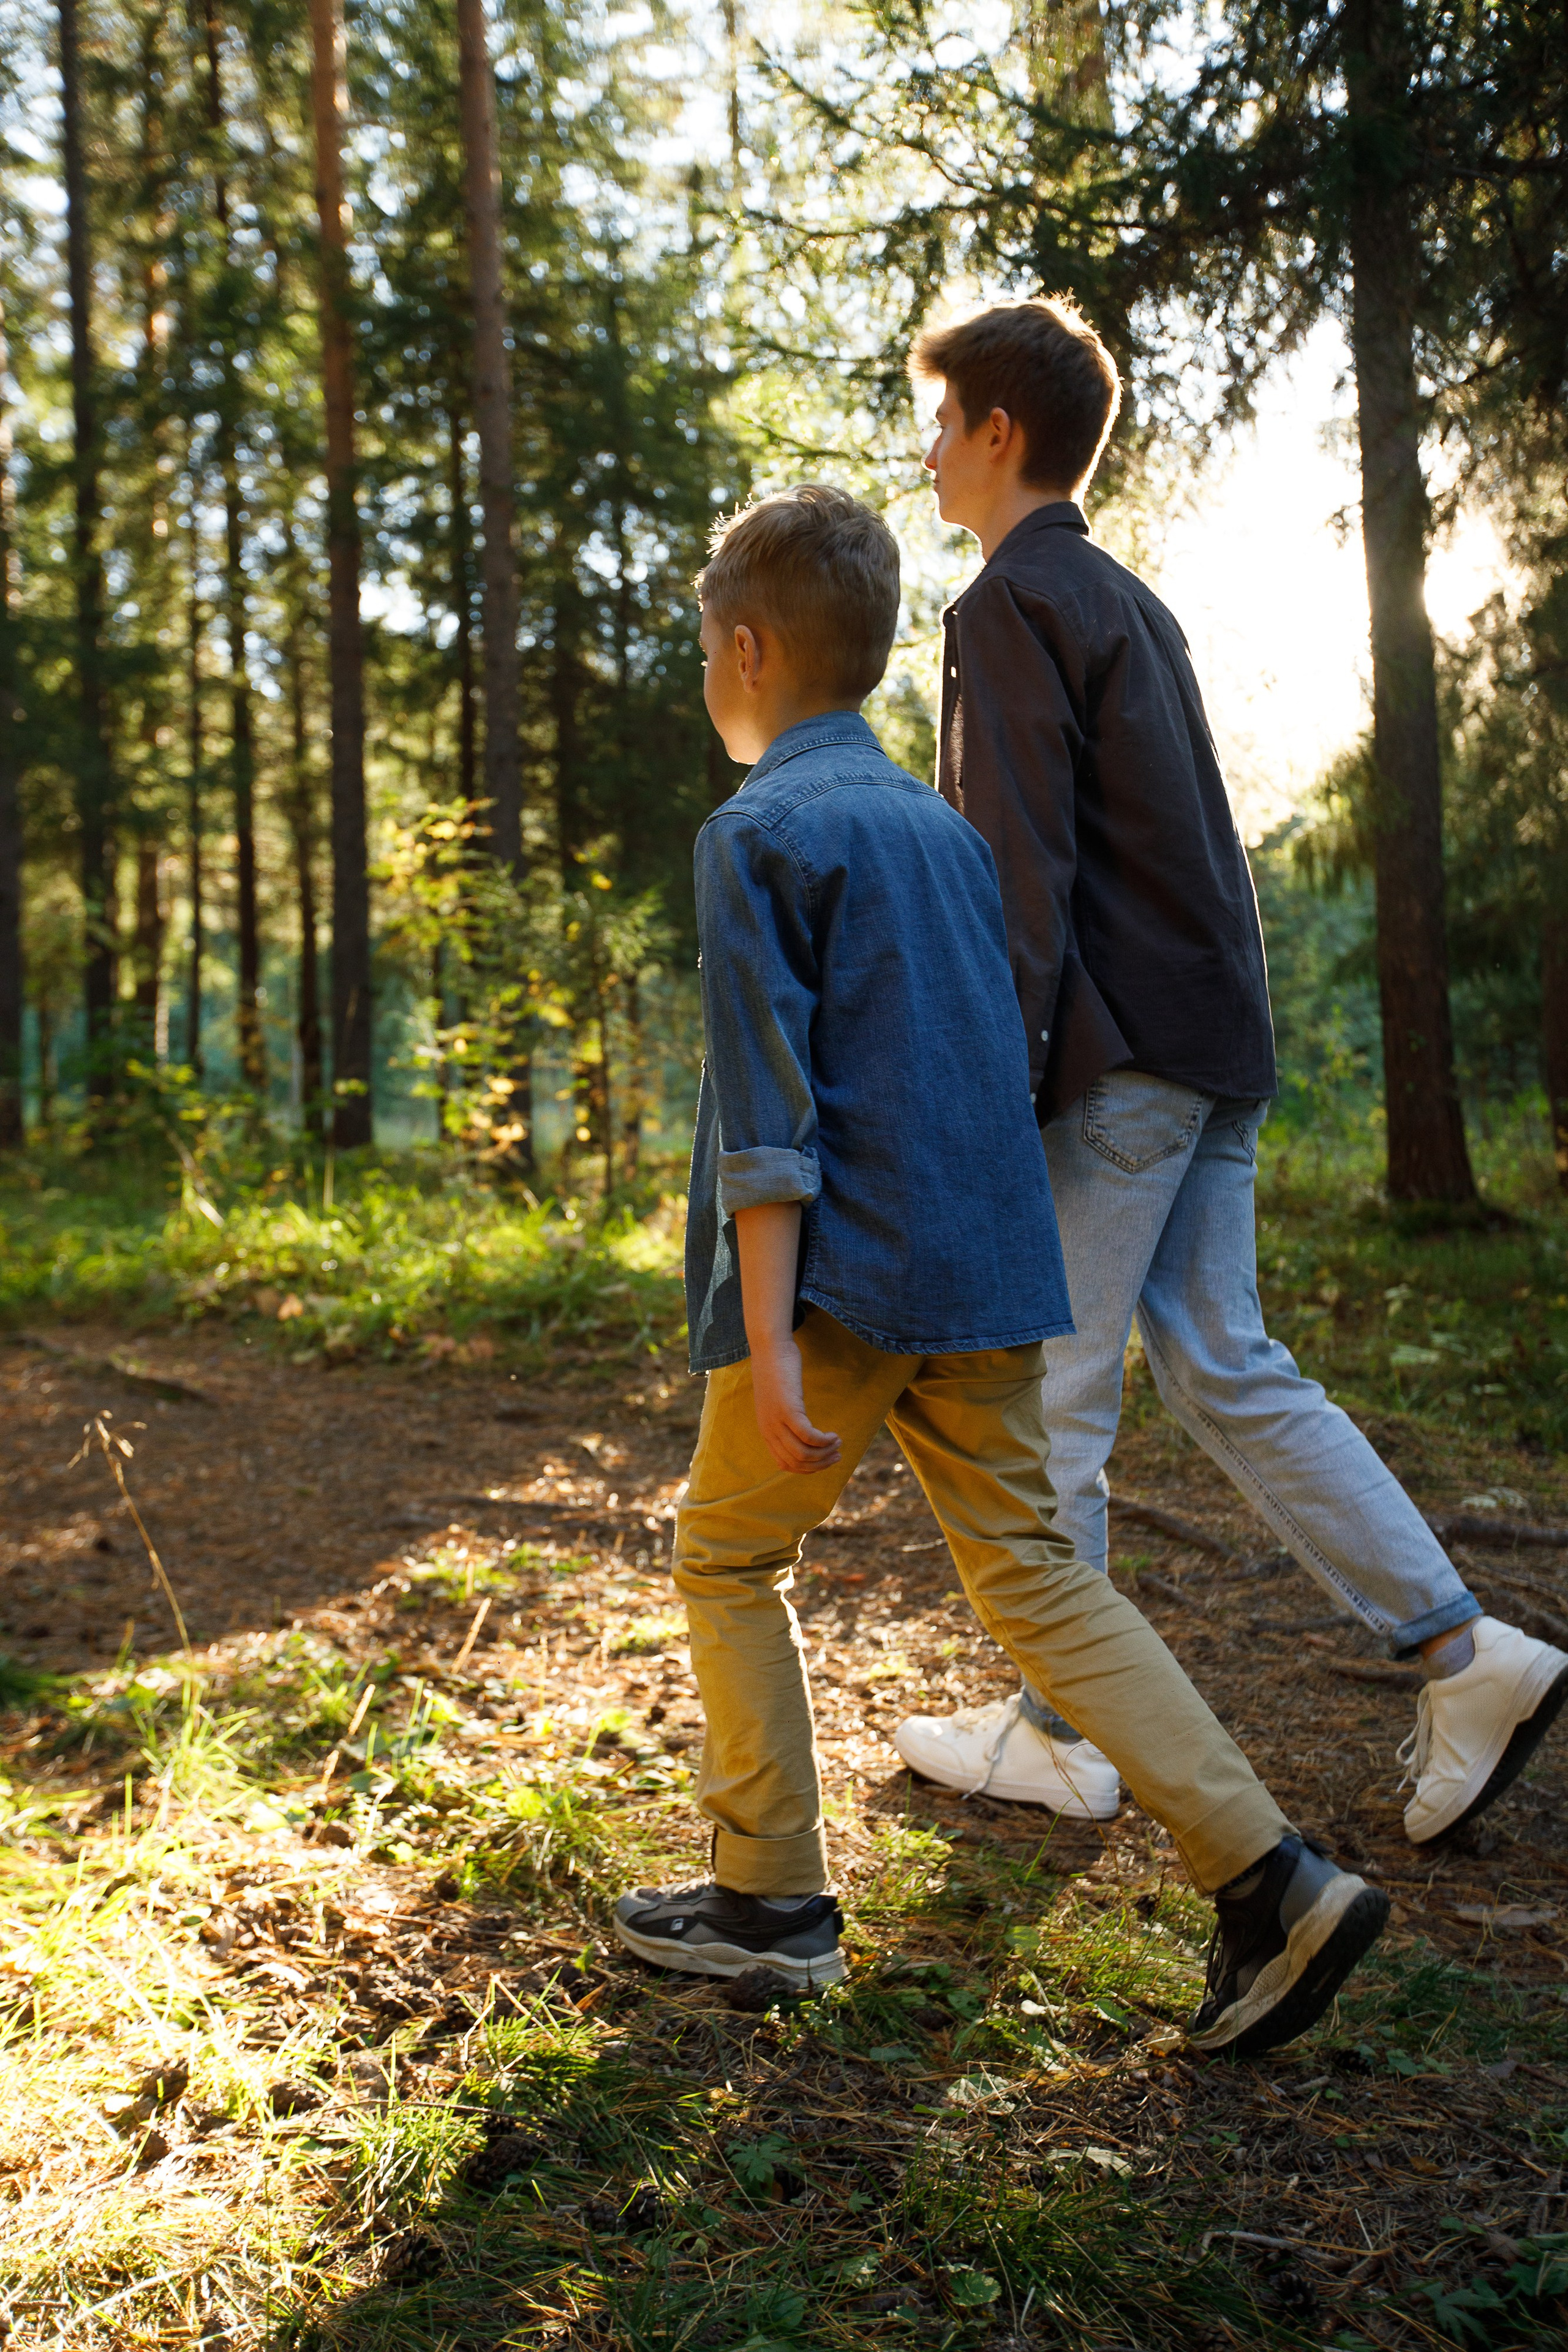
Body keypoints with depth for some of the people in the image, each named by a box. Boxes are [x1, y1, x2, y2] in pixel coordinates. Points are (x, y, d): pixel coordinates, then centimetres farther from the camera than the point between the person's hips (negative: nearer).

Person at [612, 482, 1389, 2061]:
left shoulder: (757, 833, -7)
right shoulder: (946, 828, 15)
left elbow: (768, 1111, -15)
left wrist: (768, 1339, -16)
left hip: (840, 1280, -7)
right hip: (984, 1276, 7)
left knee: (727, 1561, 11)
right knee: (1033, 1573, 9)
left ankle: (772, 1897, 19)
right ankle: (1271, 1879, 4)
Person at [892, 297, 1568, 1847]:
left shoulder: (1010, 603, -8)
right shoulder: (1127, 601, 21)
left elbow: (1021, 867, -17)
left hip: (1112, 1060, -9)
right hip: (1208, 1039, 9)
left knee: (1049, 1397, 0)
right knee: (1225, 1370, 11)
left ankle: (1056, 1735, 12)